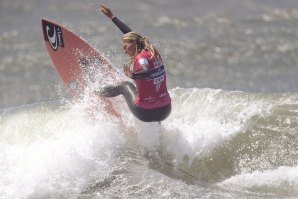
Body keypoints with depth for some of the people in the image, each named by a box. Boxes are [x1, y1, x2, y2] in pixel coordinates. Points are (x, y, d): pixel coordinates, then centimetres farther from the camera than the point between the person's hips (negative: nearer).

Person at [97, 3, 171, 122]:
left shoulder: (141, 58, -13)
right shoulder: (152, 51, 9)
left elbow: (148, 72, -36)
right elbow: (131, 34, 22)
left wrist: (133, 76, -47)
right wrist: (112, 17, 30)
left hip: (145, 113, -5)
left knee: (125, 86, 26)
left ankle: (94, 94, 49)